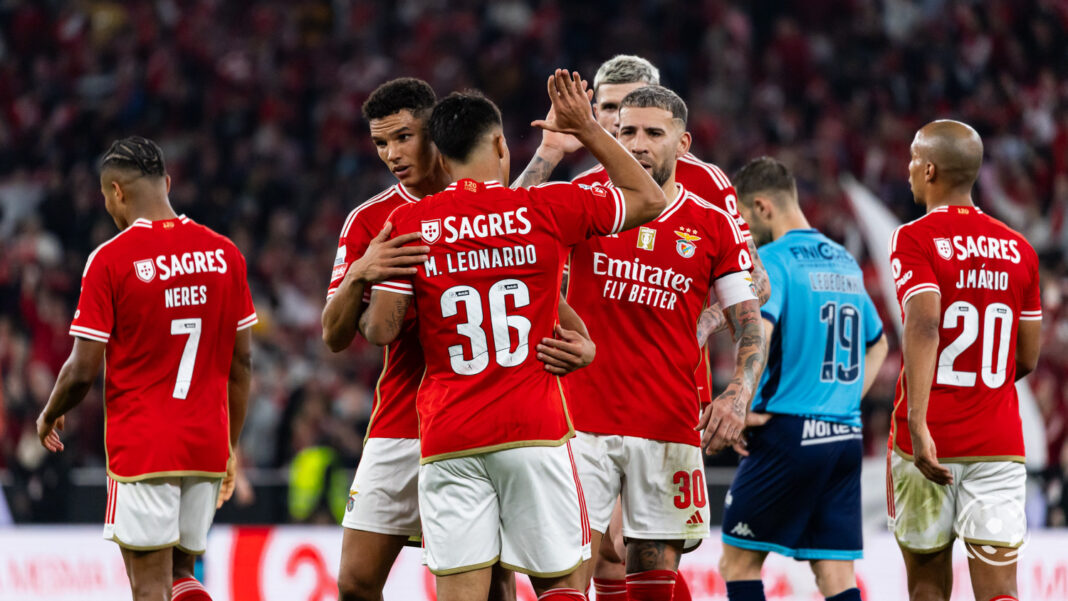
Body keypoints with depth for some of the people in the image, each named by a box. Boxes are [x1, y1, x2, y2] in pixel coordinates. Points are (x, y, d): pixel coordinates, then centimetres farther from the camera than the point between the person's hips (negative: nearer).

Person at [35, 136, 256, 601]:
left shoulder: (110, 259, -10)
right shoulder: (224, 254, 5)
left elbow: (83, 370, -9)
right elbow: (241, 362, 9)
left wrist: (49, 417, 11)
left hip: (140, 447, -5)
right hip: (207, 446, 5)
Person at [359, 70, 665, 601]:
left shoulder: (408, 224, 1)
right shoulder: (548, 208, 0)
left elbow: (381, 330, -1)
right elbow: (650, 200, 13)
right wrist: (587, 129, 18)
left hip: (447, 440, 1)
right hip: (534, 429, -1)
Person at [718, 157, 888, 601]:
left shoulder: (773, 259, -8)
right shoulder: (845, 262, 16)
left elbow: (757, 333, -25)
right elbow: (877, 342, 29)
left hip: (788, 432, -7)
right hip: (846, 436, 7)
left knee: (738, 562, 5)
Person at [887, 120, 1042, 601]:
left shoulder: (914, 239, -6)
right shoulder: (1018, 249, 9)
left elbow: (924, 326, -22)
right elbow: (1026, 359, 13)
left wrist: (918, 425, -28)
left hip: (930, 442, -3)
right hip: (999, 445, 3)